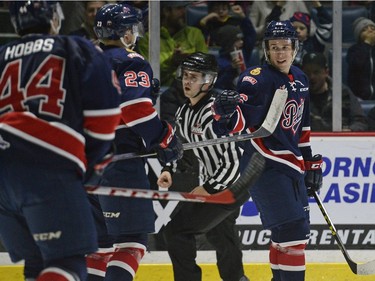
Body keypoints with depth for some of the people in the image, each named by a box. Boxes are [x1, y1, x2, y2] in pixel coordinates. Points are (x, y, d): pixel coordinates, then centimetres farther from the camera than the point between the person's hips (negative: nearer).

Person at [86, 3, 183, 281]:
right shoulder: (130, 62, -7)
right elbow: (136, 108, -20)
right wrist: (167, 139, -11)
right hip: (120, 160, -8)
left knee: (101, 237, 16)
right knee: (133, 236, -9)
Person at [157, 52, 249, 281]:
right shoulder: (184, 112, 5)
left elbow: (236, 161, -27)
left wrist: (209, 189, -22)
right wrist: (169, 170, 4)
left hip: (233, 186, -9)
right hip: (213, 183, 9)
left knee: (177, 231, -13)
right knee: (222, 240, 20)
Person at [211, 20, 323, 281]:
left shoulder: (299, 79, 11)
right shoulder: (259, 79, -15)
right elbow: (239, 121, -29)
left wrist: (311, 162, 22)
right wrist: (226, 113, -51)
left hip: (291, 164, 9)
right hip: (265, 167, -9)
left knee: (298, 233, 16)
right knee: (292, 230, -17)